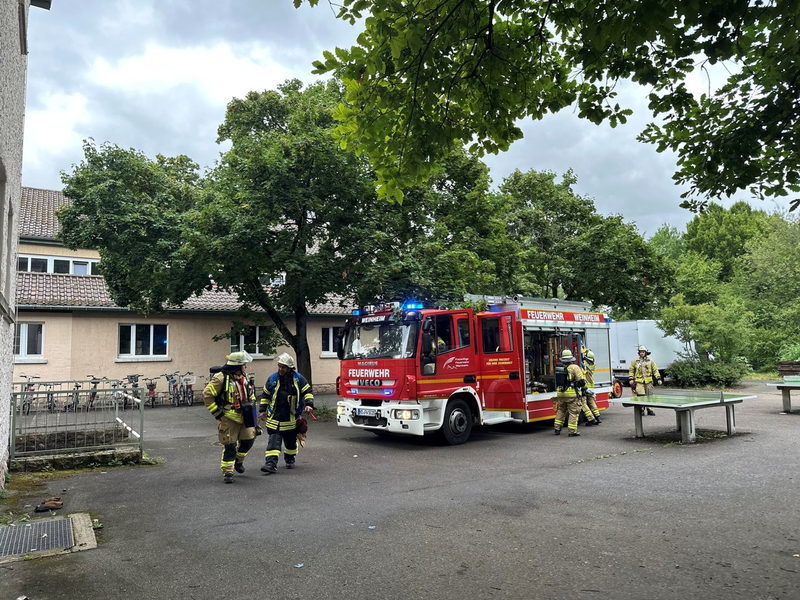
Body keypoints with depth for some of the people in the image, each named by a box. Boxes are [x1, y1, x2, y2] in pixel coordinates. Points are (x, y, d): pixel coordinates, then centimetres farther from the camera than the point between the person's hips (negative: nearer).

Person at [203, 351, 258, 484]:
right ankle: (227, 473, 9)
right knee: (229, 446, -3)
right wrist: (217, 413, -13)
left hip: (244, 417, 7)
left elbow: (250, 394, 26)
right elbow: (207, 395, -15)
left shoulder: (243, 377, 10)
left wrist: (251, 406, 17)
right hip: (229, 418, -7)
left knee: (248, 440, 8)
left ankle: (238, 460, 34)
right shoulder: (221, 378, -16)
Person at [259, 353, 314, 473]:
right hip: (275, 417, 0)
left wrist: (309, 404, -14)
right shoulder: (272, 378, 2)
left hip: (291, 417, 0)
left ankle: (290, 459, 35)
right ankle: (271, 463, -13)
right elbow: (265, 395, 12)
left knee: (291, 441, 13)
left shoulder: (298, 379, -3)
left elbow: (307, 392, 1)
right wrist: (262, 410, 7)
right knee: (274, 441, -9)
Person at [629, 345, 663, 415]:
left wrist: (659, 379, 1)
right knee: (640, 396, -11)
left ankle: (649, 409, 15)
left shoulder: (650, 361, 9)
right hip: (639, 381, -2)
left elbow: (655, 370, 9)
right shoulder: (635, 361, 7)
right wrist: (630, 379, 1)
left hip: (648, 381, 2)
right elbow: (631, 370, 11)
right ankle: (641, 409, -2)